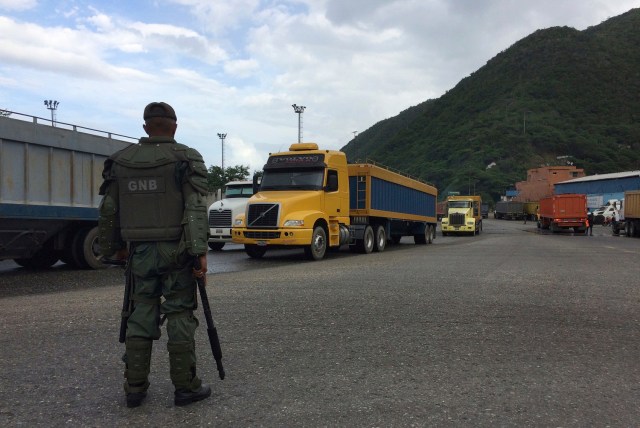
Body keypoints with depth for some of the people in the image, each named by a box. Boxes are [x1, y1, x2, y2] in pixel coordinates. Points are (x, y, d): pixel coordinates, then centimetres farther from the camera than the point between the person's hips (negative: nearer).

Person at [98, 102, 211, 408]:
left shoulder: (120, 161, 8)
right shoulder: (186, 160, -4)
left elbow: (108, 211, 12)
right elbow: (195, 210, -15)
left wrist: (113, 247, 23)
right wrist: (199, 251, -16)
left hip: (139, 251, 4)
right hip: (175, 251, -4)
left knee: (141, 315, 11)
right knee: (179, 316, 2)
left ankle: (135, 387, 16)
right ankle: (185, 386, 10)